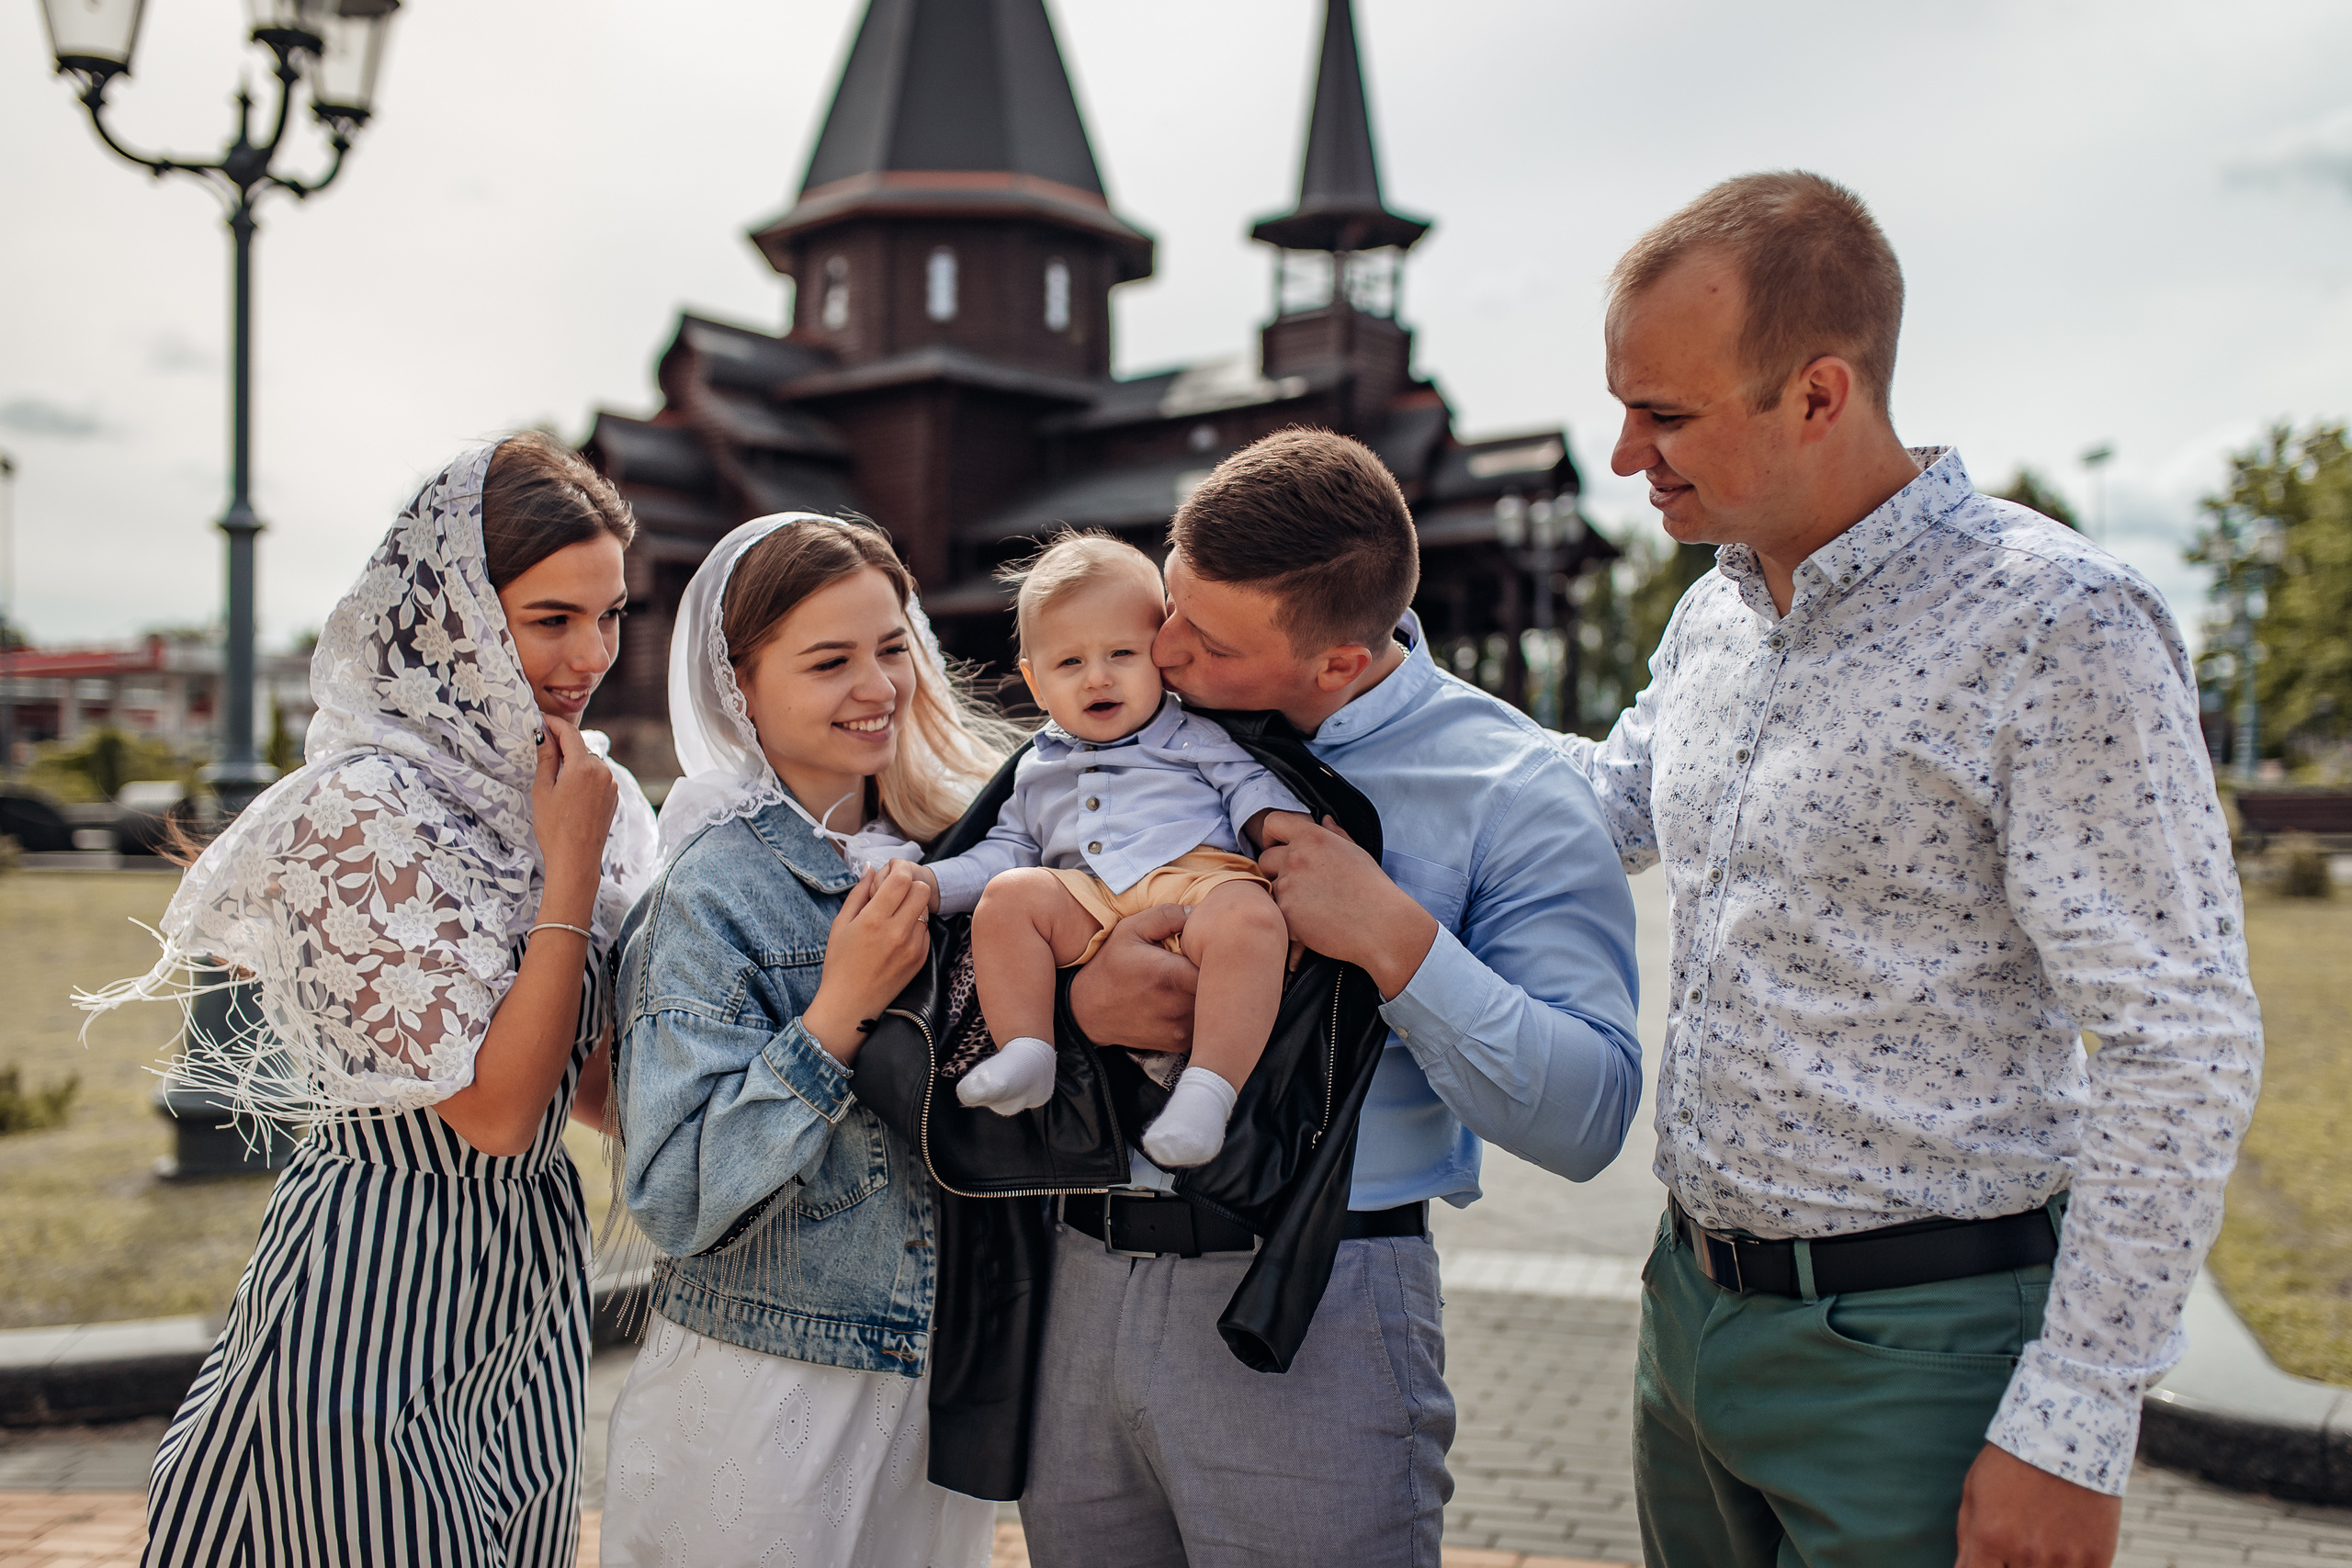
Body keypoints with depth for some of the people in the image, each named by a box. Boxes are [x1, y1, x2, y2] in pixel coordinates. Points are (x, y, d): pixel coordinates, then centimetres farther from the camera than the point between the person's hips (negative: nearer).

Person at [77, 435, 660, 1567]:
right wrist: (570, 865, -20)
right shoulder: (364, 806, -19)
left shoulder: (566, 787, 4)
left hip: (534, 1273, 8)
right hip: (383, 1286, -7)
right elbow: (496, 1109, -22)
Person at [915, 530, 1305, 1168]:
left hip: (1198, 882, -3)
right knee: (1008, 894, -21)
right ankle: (1025, 1053, -21)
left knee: (1249, 917, -36)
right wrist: (934, 881, 15)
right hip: (1088, 910, 4)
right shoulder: (1039, 770, 29)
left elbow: (1252, 786, 8)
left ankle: (1208, 1086, -40)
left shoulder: (1195, 735, 18)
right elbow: (1006, 850, 31)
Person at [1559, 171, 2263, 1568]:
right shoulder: (1712, 616, 6)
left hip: (1907, 1349, -7)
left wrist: (2074, 1432, -19)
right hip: (1694, 1298, 8)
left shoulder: (2059, 627, -18)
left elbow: (2180, 1049, -19)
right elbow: (1611, 800, 25)